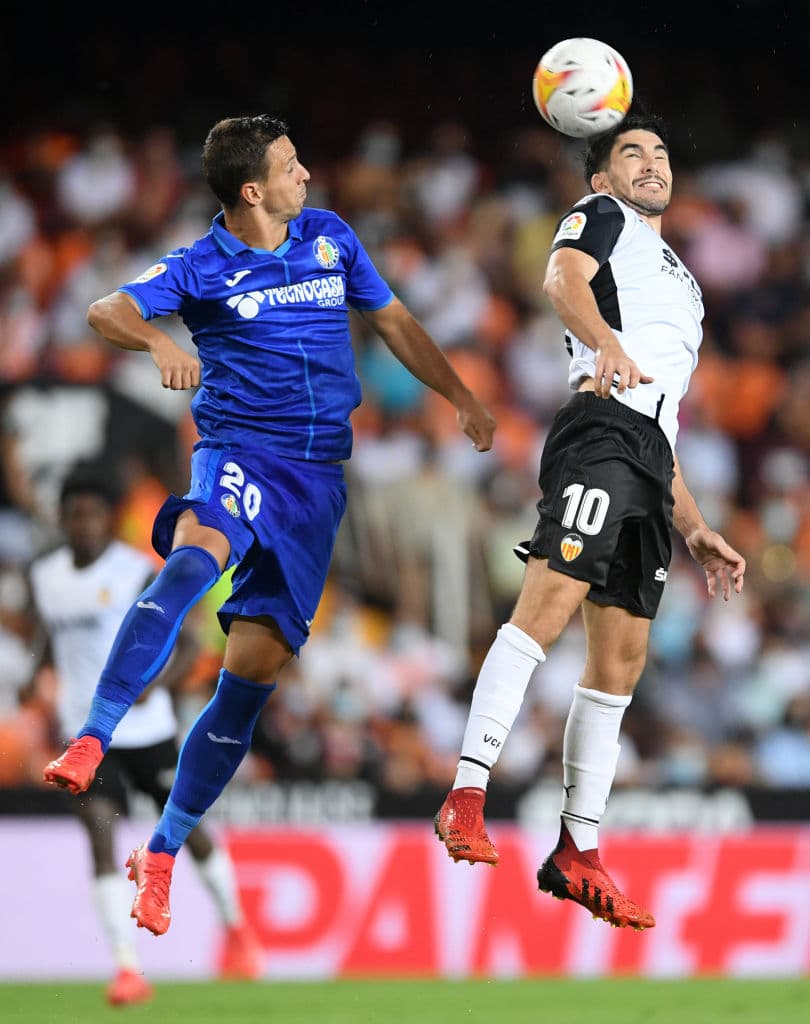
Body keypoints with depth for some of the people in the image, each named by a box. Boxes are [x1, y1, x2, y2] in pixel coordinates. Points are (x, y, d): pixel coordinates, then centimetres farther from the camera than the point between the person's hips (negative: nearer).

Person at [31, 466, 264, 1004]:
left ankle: (236, 928, 36)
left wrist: (153, 686, -26)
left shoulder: (139, 573, -10)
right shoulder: (45, 576, 4)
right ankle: (128, 969, -16)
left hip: (148, 730, -3)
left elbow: (189, 644, -10)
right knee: (100, 834, -14)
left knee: (186, 829, 10)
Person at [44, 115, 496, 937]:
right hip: (238, 450, -4)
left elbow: (391, 321, 25)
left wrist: (461, 397, 22)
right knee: (193, 556, -38)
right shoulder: (202, 267, 0)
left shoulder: (330, 238, 13)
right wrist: (158, 342, -34)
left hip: (319, 475, 4)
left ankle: (161, 855, 4)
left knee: (256, 666, -4)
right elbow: (105, 311, -13)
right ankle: (90, 744, -45)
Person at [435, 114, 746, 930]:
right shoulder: (601, 218, 14)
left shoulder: (678, 280, 36)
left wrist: (694, 529, 28)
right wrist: (605, 341, -32)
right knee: (550, 603, -24)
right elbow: (563, 278, -11)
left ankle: (578, 854, 7)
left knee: (620, 663, 5)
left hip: (649, 463, 8)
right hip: (601, 428, -8)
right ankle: (466, 796, -32)